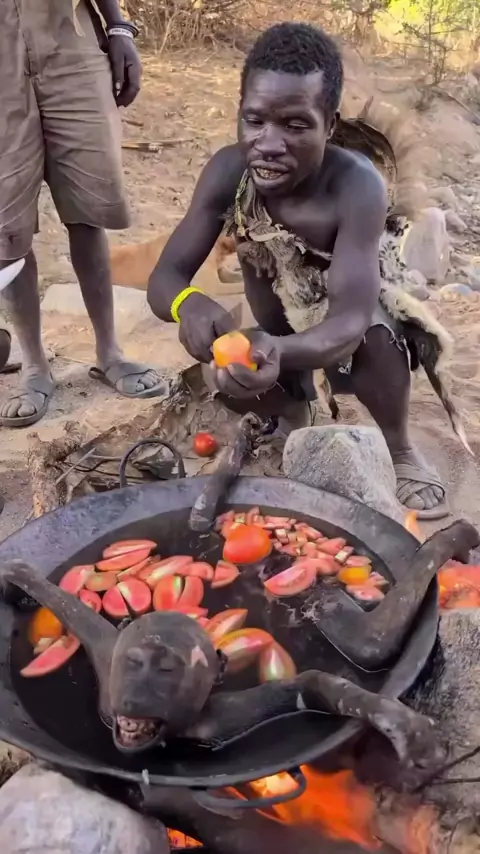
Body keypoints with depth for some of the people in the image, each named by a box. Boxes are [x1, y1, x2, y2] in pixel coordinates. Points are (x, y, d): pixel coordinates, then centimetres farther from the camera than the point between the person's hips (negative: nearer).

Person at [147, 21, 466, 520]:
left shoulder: (357, 186, -38)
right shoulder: (228, 171, -28)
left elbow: (350, 321, -46)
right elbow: (165, 278, -29)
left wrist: (278, 352, -68)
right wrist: (188, 305, -54)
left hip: (356, 293, -3)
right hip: (284, 320, 4)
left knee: (376, 337, -34)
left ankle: (399, 451, -6)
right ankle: (294, 394, 20)